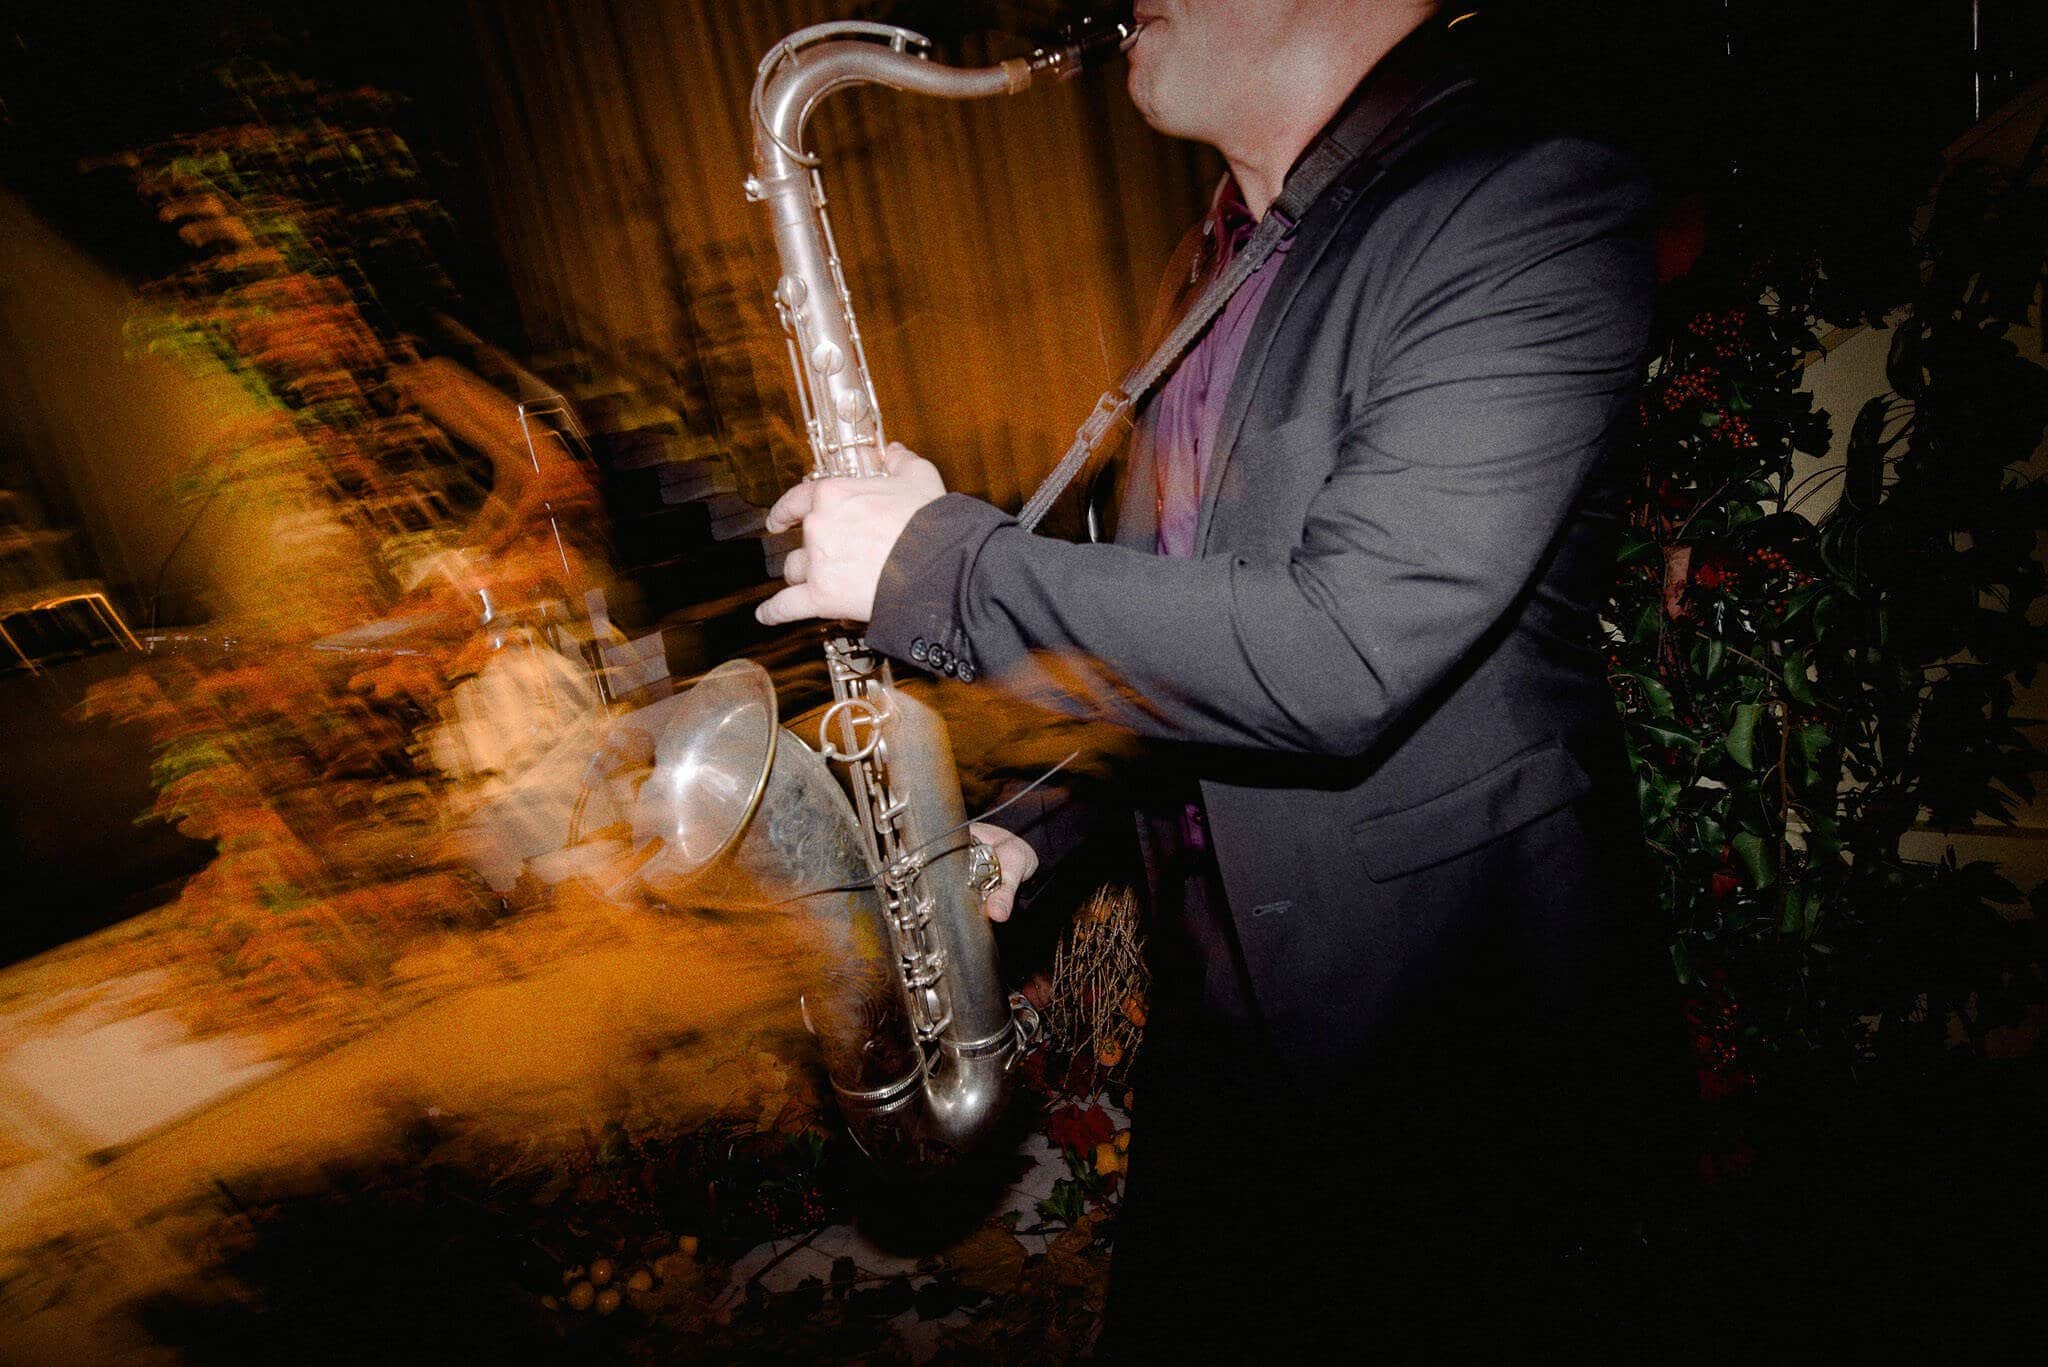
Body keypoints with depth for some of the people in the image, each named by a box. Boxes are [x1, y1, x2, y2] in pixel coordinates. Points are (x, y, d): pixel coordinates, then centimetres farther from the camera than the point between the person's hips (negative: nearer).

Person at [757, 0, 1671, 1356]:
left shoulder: (1543, 206, -18)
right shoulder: (1221, 259, 9)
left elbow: (1336, 657, -29)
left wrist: (938, 560, -21)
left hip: (1439, 1050, -7)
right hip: (1219, 1006, 8)